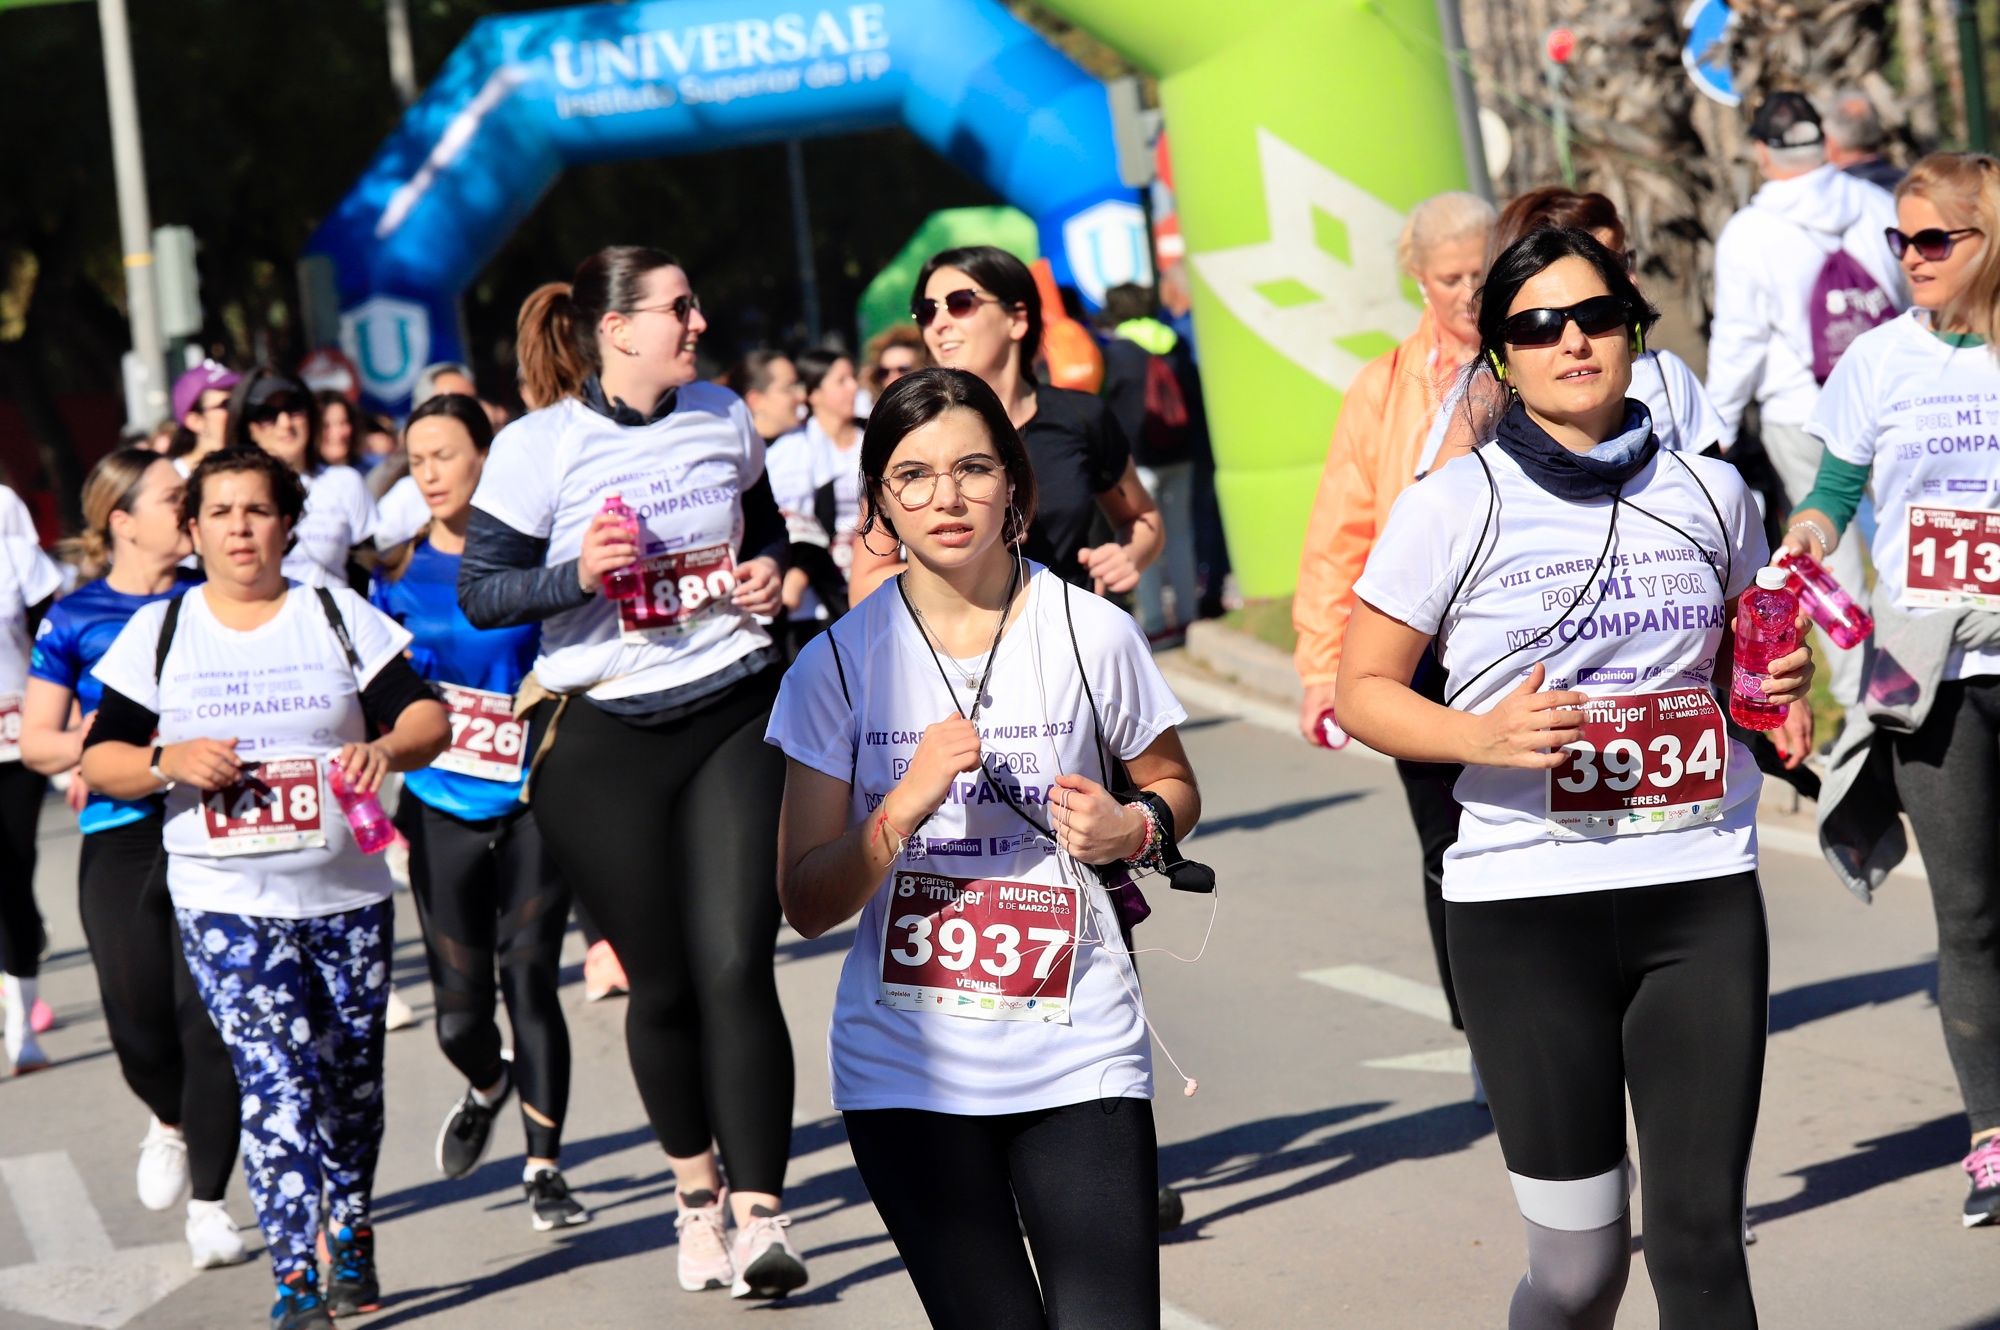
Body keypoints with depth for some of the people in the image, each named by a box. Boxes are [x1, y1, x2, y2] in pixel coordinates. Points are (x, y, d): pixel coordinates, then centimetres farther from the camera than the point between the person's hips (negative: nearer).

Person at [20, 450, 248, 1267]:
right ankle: (170, 1120, 35)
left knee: (208, 1011, -6)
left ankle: (208, 1204, 4)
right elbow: (36, 741, 5)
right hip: (121, 838, 0)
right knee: (137, 1010, -1)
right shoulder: (75, 619, 3)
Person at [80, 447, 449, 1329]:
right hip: (225, 902, -2)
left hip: (348, 897, 2)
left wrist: (385, 746, -23)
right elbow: (99, 758, 7)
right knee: (275, 1079, -15)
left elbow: (428, 717, -1)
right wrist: (170, 762, -13)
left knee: (350, 1080, 11)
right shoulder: (158, 633, 7)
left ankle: (350, 1237, 33)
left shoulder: (339, 616, 6)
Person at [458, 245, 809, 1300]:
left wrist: (769, 569, 3)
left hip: (733, 713, 2)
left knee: (737, 966, -10)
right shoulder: (538, 447, -6)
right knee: (661, 983, 5)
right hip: (603, 740, -2)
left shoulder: (722, 418, 7)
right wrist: (579, 574, -21)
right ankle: (695, 1188, 28)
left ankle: (759, 1212, -7)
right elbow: (479, 591, -5)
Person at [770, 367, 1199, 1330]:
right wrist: (908, 802, -17)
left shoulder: (1092, 634, -1)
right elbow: (808, 903, -1)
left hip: (1078, 1061, 0)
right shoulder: (841, 663, 0)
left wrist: (1133, 829, -7)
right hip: (906, 1070, 0)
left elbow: (1171, 783, 17)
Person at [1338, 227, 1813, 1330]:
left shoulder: (1708, 493, 9)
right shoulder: (1455, 506, -2)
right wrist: (1482, 735, -17)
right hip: (1527, 903, -2)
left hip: (1703, 895, 3)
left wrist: (1781, 689, 3)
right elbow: (1363, 690, 1)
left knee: (1701, 1237, -3)